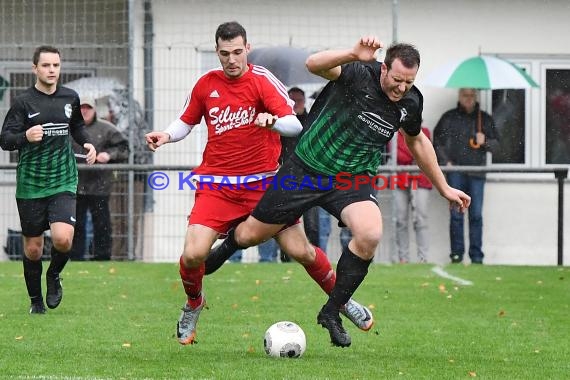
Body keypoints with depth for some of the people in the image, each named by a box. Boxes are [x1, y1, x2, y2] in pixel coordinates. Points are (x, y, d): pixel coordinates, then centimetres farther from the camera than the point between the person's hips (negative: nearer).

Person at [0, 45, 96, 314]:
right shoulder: (23, 102, -5)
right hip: (30, 185, -1)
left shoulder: (70, 98, 6)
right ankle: (35, 300, 26)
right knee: (33, 247, 6)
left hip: (63, 182, 1)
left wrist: (87, 143, 8)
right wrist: (25, 136, -28)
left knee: (63, 238, -19)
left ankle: (54, 276, 13)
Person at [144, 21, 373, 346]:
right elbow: (186, 123, 19)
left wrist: (274, 121, -39)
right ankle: (193, 306, 16)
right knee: (193, 254, -15)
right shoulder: (207, 84, 4)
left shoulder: (263, 80, -8)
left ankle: (342, 299, 22)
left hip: (264, 181, -2)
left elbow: (295, 124, -17)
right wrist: (166, 135, -2)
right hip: (217, 184, 2)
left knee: (301, 251, -4)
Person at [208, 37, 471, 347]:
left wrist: (444, 188, 22)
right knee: (249, 235, 7)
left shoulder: (410, 102, -5)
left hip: (352, 181, 3)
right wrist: (353, 54, -58)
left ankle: (332, 312, -8)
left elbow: (417, 141, 17)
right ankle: (226, 248, 48)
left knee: (370, 234, -28)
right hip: (306, 170, -3)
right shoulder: (359, 73, -21)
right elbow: (314, 64, -40)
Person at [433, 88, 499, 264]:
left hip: (477, 172, 1)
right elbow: (437, 141, 10)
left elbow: (496, 144, 14)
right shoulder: (449, 117, 9)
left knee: (476, 215, -2)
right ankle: (456, 254, 1)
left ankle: (477, 256, 1)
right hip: (455, 171, -1)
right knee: (456, 214, -4)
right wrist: (446, 162, -2)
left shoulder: (485, 119, 13)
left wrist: (485, 142, -7)